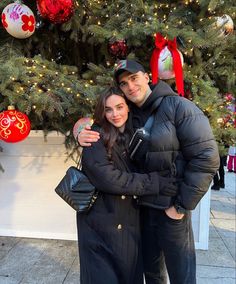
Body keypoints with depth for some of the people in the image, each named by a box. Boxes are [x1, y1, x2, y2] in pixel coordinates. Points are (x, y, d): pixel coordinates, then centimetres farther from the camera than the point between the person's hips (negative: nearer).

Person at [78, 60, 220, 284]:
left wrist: (182, 205, -15)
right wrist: (83, 135, -13)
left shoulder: (178, 107, -12)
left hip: (171, 208, -5)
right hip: (141, 206, 5)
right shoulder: (129, 116, 4)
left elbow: (206, 158, -16)